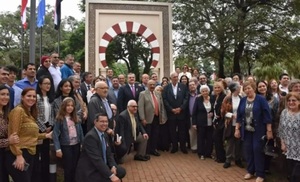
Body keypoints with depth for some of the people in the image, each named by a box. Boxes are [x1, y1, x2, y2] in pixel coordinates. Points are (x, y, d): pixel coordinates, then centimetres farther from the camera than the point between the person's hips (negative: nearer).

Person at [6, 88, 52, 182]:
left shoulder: (30, 113, 16)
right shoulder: (18, 110, -10)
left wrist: (46, 135, 14)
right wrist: (19, 155, -21)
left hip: (30, 154, 9)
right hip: (19, 155, -9)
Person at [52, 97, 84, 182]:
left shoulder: (76, 118, 6)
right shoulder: (59, 119, -9)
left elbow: (80, 132, 8)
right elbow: (55, 134, -11)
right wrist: (58, 149, -15)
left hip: (76, 145, 5)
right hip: (66, 146, -4)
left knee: (75, 167, 11)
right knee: (68, 168, 5)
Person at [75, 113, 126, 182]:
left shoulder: (104, 135, 8)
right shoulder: (90, 136, -22)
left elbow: (109, 154, 10)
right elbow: (96, 159, -28)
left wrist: (113, 166, -10)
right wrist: (111, 175, -31)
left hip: (102, 166, 9)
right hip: (90, 172, -9)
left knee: (121, 171, -2)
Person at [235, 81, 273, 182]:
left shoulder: (261, 99, -9)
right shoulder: (242, 100, 5)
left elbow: (267, 115, -11)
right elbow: (239, 116, 8)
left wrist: (269, 130, -13)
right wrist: (237, 129, 6)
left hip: (258, 130, -4)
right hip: (246, 130, 4)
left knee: (258, 150, -2)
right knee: (248, 150, 8)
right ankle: (250, 171, 24)